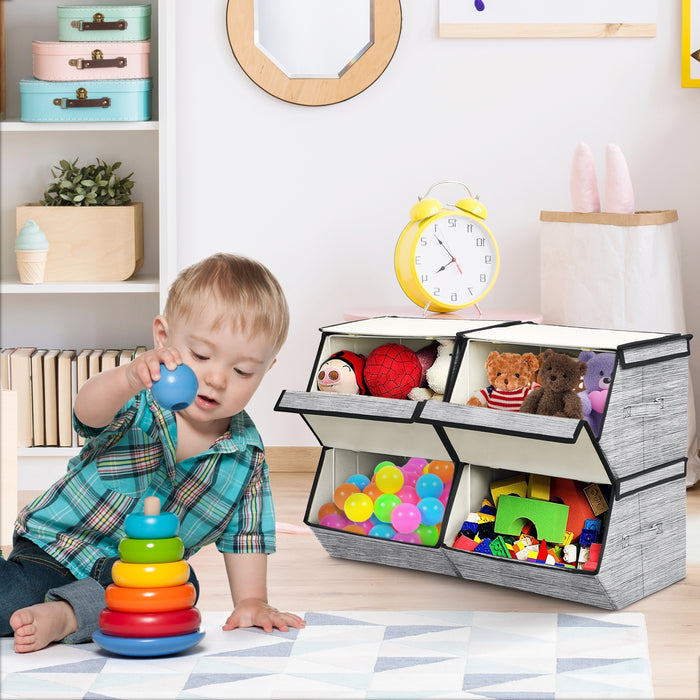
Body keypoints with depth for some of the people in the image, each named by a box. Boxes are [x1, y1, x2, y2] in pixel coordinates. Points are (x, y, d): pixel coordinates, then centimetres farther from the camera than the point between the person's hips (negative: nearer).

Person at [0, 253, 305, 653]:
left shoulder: (247, 452, -6)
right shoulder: (140, 401, -18)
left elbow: (242, 534, 5)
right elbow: (89, 411, -41)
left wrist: (252, 601, -6)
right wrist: (128, 379, -63)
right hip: (56, 548, -4)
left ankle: (65, 614, -29)